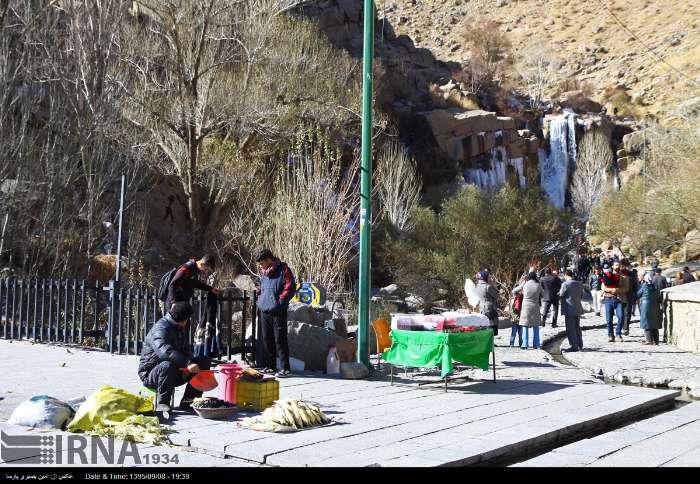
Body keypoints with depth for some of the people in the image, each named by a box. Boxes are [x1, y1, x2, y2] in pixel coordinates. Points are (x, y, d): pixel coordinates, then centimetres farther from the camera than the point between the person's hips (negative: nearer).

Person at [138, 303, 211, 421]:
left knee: (204, 362, -2)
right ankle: (162, 406, -33)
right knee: (168, 365, -42)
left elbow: (186, 349, 16)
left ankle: (187, 402, -3)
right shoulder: (161, 329, -20)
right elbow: (165, 351, -39)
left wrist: (188, 365, -7)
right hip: (150, 374, -9)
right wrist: (187, 363, -49)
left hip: (174, 371, 9)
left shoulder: (179, 329, 12)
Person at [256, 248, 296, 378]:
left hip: (278, 311, -7)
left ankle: (285, 368, -3)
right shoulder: (263, 272, 13)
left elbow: (290, 287, -12)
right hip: (264, 310, 7)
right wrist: (261, 300, 16)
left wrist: (280, 301, -12)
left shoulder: (283, 269, -9)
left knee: (280, 339, -7)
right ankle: (270, 365, 22)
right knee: (267, 339, 12)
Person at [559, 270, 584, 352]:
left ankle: (574, 346, -2)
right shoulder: (579, 284, 5)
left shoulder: (565, 284, -15)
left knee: (570, 329, 0)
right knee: (577, 328, 17)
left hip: (569, 309, -7)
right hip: (578, 309, 7)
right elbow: (581, 295, 12)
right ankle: (580, 345, 23)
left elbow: (561, 295, -8)